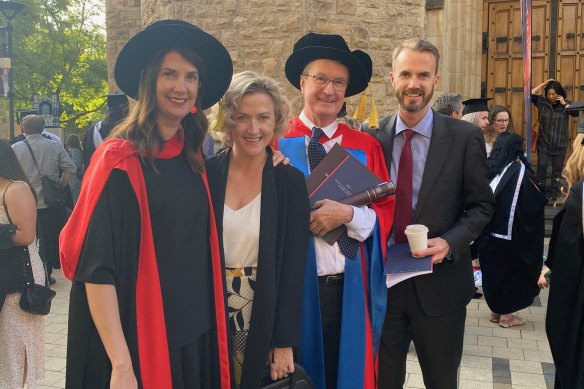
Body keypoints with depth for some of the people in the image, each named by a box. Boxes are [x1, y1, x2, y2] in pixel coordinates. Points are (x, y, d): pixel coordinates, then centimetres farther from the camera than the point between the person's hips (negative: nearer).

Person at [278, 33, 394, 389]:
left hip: (350, 289, 2)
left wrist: (348, 214, -16)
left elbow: (385, 215, 1)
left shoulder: (366, 148, 4)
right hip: (294, 286, -2)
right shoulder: (275, 143, -4)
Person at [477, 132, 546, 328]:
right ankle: (506, 314, 15)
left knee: (493, 269, 15)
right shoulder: (520, 171, -13)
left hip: (488, 231, 4)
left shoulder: (489, 168, 0)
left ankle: (495, 310, 24)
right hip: (511, 233, -4)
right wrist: (543, 197, 11)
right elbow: (538, 201, -8)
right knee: (511, 271, 10)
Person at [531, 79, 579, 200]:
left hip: (560, 144, 0)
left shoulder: (566, 104, 0)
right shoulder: (542, 102, -1)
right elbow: (530, 95, -9)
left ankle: (554, 191, 18)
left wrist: (564, 103, -15)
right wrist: (543, 84, -9)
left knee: (557, 168, 7)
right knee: (542, 166, -4)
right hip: (543, 142, 0)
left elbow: (576, 113, -14)